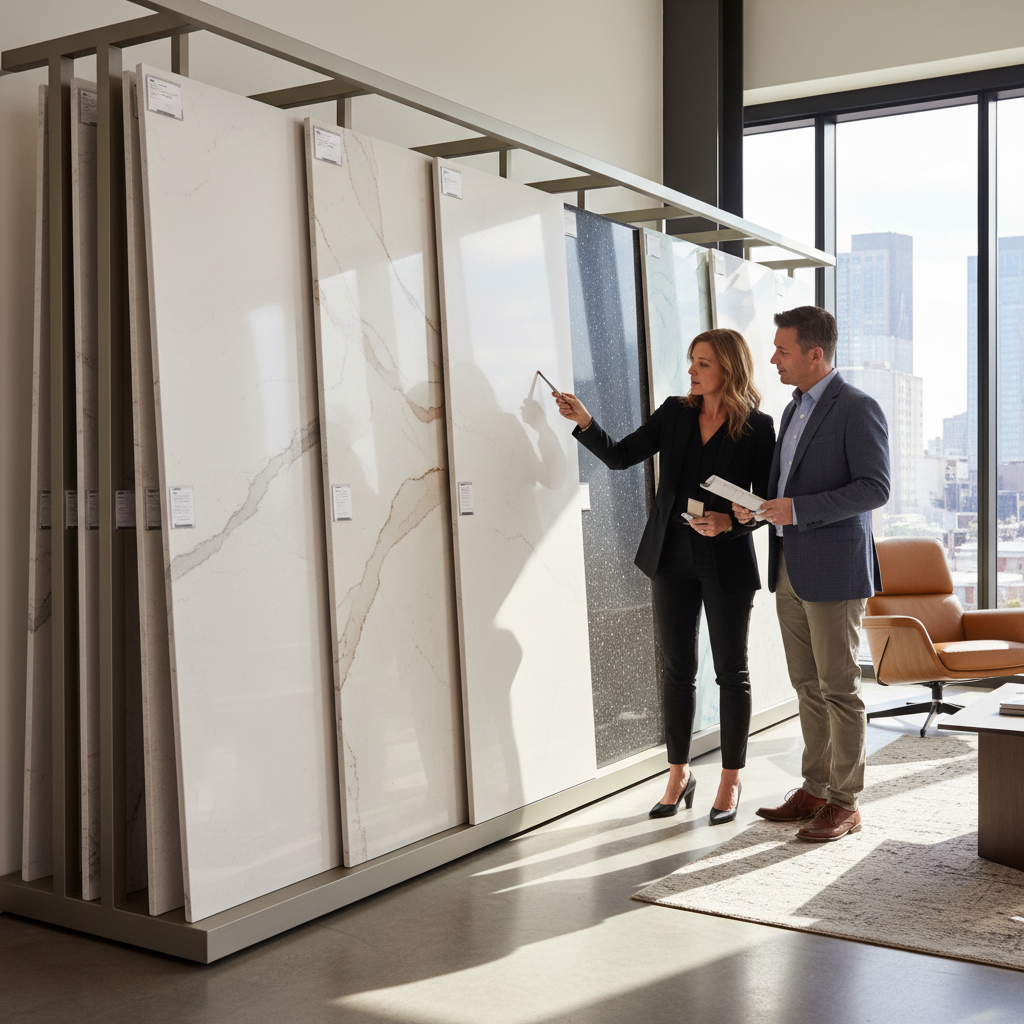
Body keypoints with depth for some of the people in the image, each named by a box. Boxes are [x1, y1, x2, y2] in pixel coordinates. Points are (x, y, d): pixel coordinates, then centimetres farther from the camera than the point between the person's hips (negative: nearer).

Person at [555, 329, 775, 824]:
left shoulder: (758, 428, -6)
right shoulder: (675, 414, 5)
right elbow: (620, 456, 2)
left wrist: (729, 522, -21)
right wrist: (584, 421, -12)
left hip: (726, 563, -3)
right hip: (673, 559, 4)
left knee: (731, 671, 7)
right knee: (678, 669, 10)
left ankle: (730, 780, 20)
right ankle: (678, 775, 23)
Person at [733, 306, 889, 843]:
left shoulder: (857, 408, -10)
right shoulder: (794, 410, 17)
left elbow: (875, 488, -17)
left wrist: (798, 509, -23)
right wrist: (757, 505, 5)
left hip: (834, 568, -8)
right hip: (790, 567, 8)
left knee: (839, 687, -1)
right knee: (808, 686, 13)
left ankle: (845, 803, 8)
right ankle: (815, 789, 23)